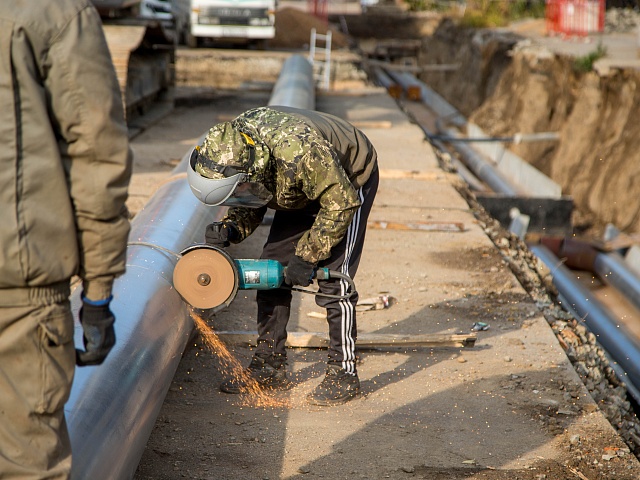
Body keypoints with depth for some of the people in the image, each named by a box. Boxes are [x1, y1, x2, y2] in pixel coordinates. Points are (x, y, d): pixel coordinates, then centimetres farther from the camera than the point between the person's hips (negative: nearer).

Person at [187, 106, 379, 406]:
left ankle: (343, 374, -3)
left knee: (333, 278, -14)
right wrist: (229, 229, -27)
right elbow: (250, 206, -6)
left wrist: (307, 257, -26)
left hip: (350, 182, -7)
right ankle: (269, 367, 10)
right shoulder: (230, 153, -22)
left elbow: (341, 203, -31)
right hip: (301, 191, 7)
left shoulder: (298, 150, -43)